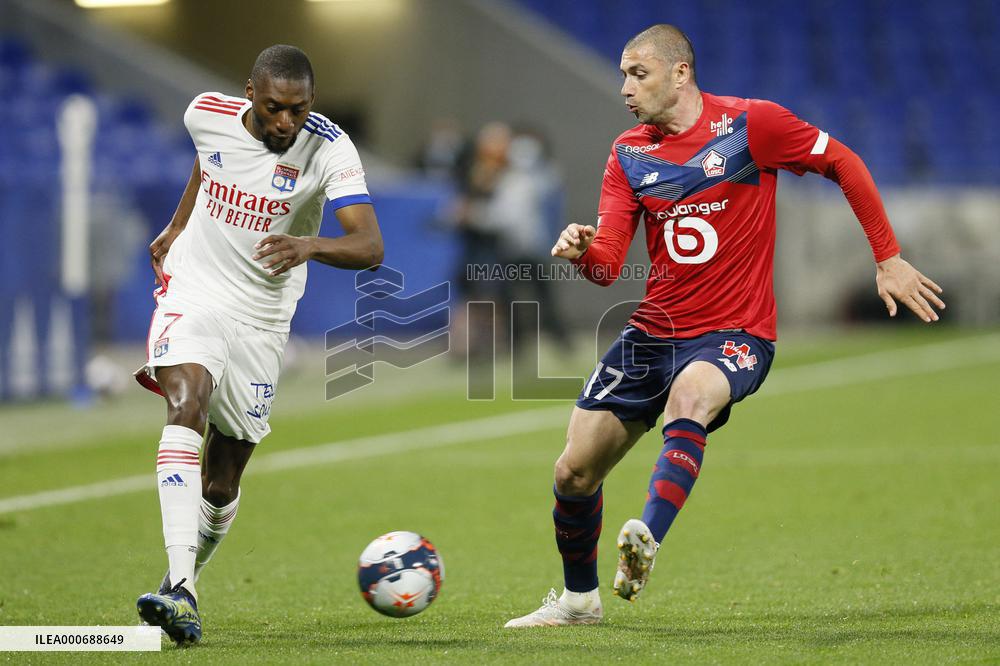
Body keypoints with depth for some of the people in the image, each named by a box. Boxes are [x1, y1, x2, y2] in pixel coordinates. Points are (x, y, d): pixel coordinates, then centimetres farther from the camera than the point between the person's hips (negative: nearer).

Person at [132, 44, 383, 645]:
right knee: (186, 404, -29)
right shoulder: (208, 115, -8)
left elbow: (370, 246, -30)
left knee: (221, 485, 4)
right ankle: (180, 590, -39)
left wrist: (310, 245, -48)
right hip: (193, 295, 0)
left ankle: (185, 583, 33)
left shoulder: (329, 149, -18)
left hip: (261, 323, 0)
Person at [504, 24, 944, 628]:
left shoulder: (750, 124, -8)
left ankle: (646, 540, -55)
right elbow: (608, 266, 0)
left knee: (689, 395, -40)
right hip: (652, 332, 5)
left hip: (734, 335, -5)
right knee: (574, 473, 3)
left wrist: (889, 259, 1)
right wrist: (583, 250, -24)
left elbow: (843, 164, 2)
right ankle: (579, 599, 28)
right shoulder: (629, 155, 5)